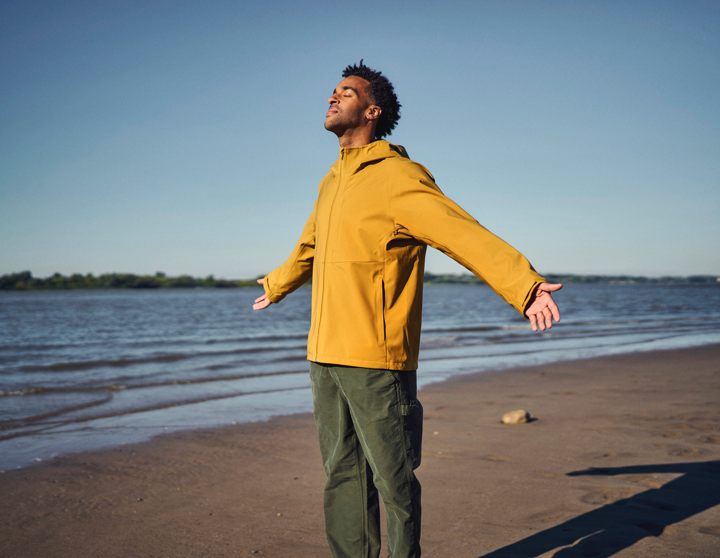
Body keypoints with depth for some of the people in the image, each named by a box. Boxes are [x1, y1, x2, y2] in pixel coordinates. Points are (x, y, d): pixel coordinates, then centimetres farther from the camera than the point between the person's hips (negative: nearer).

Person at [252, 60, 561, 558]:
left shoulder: (399, 177, -9)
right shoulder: (333, 182, 17)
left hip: (376, 361, -8)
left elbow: (468, 236, -20)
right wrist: (276, 285, 51)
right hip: (324, 356, 8)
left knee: (393, 480, 2)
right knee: (343, 475, 14)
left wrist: (525, 286, -34)